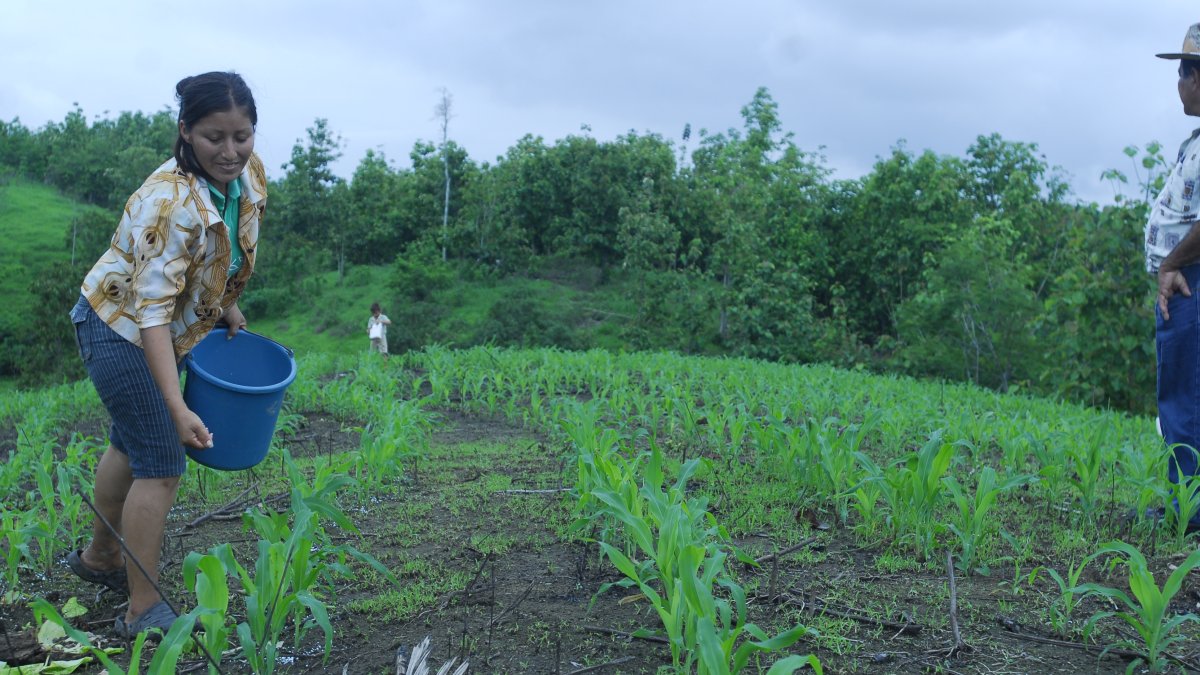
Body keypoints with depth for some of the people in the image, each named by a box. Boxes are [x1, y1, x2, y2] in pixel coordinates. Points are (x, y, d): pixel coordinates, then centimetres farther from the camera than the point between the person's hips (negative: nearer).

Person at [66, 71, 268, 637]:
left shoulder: (249, 173, -12)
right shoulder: (170, 203, -34)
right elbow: (151, 309, -36)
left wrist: (227, 305, 5)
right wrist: (177, 409, -41)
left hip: (176, 330, 8)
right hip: (121, 329, -8)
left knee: (132, 442, 23)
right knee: (161, 463, -9)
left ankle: (100, 558, 44)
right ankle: (144, 613, 3)